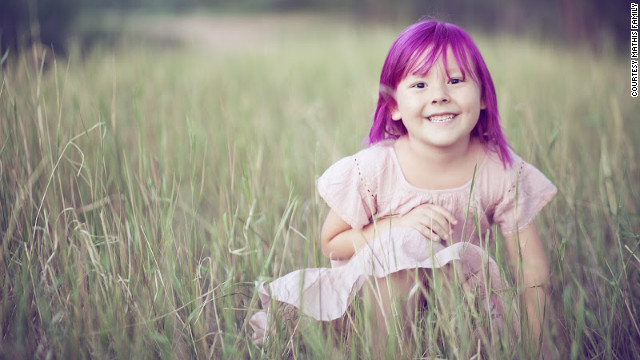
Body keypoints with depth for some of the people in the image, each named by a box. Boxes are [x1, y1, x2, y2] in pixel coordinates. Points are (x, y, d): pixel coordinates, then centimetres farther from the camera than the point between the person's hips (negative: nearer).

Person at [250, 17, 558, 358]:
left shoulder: (502, 172, -15)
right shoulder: (373, 169, -18)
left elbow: (533, 273, -10)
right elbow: (332, 244, -8)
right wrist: (400, 224, -23)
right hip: (386, 287, -1)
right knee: (405, 244, -32)